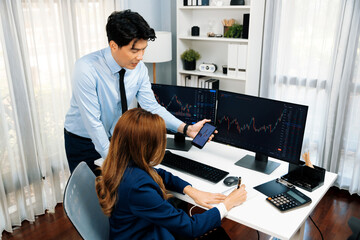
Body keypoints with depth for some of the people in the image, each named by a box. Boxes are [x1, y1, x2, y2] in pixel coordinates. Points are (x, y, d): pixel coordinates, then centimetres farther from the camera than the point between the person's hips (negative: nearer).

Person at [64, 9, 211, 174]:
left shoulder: (139, 68, -13)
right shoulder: (86, 69, -28)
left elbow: (152, 107, -9)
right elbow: (93, 122, -27)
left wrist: (186, 129, -21)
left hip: (115, 137, 4)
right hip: (83, 141, -4)